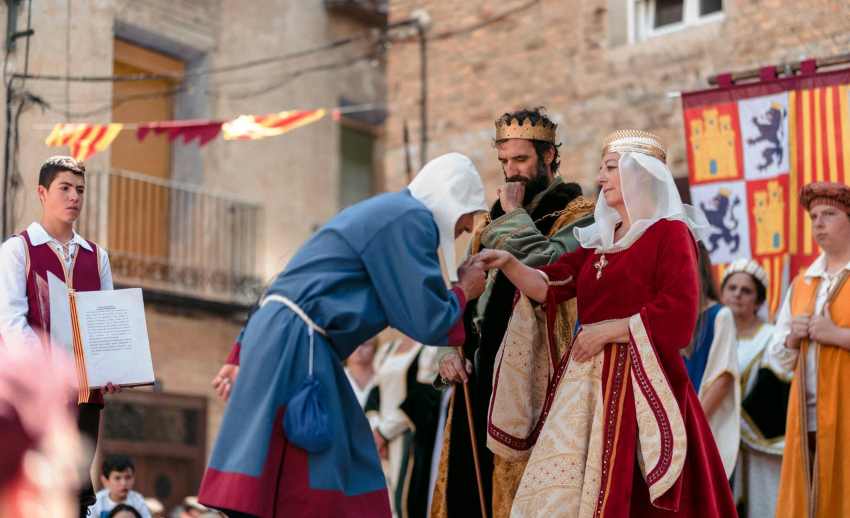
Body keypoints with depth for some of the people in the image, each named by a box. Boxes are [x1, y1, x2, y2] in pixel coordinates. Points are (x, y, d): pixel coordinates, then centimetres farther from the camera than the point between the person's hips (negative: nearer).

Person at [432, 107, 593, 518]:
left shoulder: (577, 216, -1)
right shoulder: (497, 215, 20)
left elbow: (547, 268, -22)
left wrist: (514, 216, -7)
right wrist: (450, 348, 6)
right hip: (478, 376, 7)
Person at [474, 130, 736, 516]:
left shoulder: (670, 232, -2)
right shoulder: (600, 238, 18)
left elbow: (678, 314, -14)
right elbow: (549, 286, 10)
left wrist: (606, 331, -11)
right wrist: (509, 265, -8)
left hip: (640, 381, -7)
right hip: (588, 379, 7)